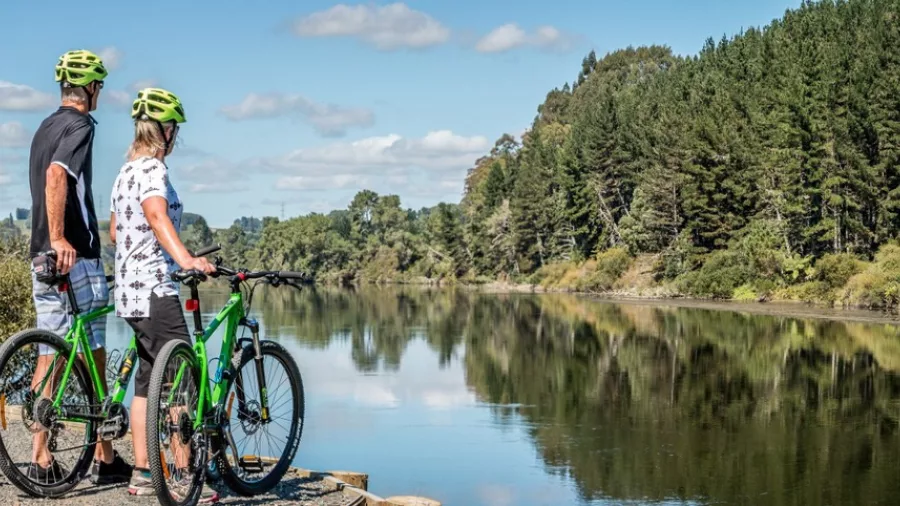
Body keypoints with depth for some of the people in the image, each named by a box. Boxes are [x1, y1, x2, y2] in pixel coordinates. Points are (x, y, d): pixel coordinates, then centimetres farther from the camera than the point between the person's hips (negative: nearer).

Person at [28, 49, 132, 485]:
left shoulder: (45, 128, 19)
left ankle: (42, 457, 5)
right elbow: (57, 175, -26)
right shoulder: (80, 126, -10)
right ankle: (105, 457, 7)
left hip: (43, 256, 8)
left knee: (50, 355, 7)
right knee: (94, 357, 0)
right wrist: (59, 238, -31)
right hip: (76, 255, -8)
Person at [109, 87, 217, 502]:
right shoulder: (152, 169, -11)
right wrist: (184, 258, -46)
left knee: (148, 380, 13)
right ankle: (184, 477, -10)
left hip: (130, 288, 10)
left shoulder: (126, 171, 18)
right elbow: (156, 215, -31)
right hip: (154, 289, -10)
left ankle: (142, 475, 16)